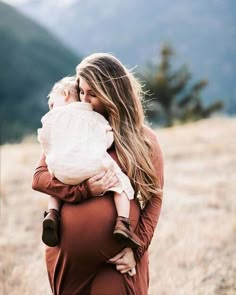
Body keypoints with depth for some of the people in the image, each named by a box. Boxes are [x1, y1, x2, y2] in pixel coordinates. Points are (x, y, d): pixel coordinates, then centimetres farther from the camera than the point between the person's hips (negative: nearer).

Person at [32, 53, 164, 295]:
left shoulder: (144, 139, 1)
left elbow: (154, 198, 0)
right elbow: (39, 177, -1)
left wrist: (136, 249, -10)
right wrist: (84, 189, -18)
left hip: (118, 259, -1)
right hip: (69, 255, 2)